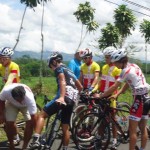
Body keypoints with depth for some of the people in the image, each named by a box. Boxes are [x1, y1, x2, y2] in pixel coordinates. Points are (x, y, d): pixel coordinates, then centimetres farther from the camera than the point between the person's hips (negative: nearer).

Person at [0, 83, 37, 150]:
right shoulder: (6, 91, -41)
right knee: (9, 123, -13)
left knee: (30, 123, -18)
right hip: (11, 104, 1)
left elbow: (34, 117, -40)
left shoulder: (29, 98, -44)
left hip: (26, 105, -1)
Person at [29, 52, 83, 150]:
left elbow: (62, 81, -14)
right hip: (72, 100, 8)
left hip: (64, 97, -8)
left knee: (42, 115, -1)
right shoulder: (70, 72, 30)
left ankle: (35, 140, -15)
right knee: (65, 127, 14)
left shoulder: (59, 68, 6)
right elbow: (80, 87, 35)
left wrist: (61, 97, -27)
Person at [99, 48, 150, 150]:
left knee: (132, 129, -2)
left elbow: (114, 87, -13)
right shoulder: (134, 66, 12)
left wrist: (100, 96, -4)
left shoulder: (126, 70, -14)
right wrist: (116, 95, 7)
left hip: (139, 99, -9)